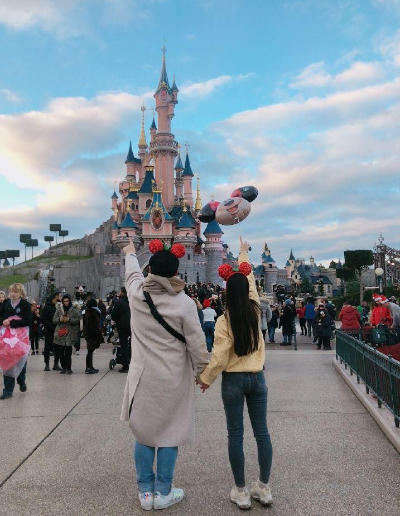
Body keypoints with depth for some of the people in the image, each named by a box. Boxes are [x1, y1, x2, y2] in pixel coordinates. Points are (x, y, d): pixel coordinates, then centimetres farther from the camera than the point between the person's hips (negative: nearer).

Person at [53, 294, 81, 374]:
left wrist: (69, 319, -18)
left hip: (70, 333, -3)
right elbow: (54, 319, 9)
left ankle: (68, 368, 6)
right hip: (60, 332, 3)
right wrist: (59, 319, -12)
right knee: (60, 352, 3)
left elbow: (78, 319, -5)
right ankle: (63, 367, 16)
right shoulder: (59, 308, 10)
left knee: (68, 352, -5)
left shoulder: (74, 309, 1)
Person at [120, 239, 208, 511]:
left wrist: (130, 254, 38)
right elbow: (196, 343, -9)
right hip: (173, 378, -3)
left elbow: (133, 274, 17)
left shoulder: (137, 293, -7)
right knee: (169, 433, 11)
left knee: (144, 432, 15)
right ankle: (163, 493, 23)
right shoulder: (185, 303, -15)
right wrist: (203, 371, 7)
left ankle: (145, 492, 27)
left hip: (143, 376, 3)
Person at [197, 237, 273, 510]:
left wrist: (205, 378, 3)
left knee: (235, 435, 7)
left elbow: (220, 358, -14)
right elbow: (250, 279, 11)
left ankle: (241, 492, 17)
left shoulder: (224, 321, -15)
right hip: (257, 377, 4)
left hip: (234, 380, -4)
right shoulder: (255, 310, -4)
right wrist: (244, 253, 24)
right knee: (262, 431, 12)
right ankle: (264, 488, 23)